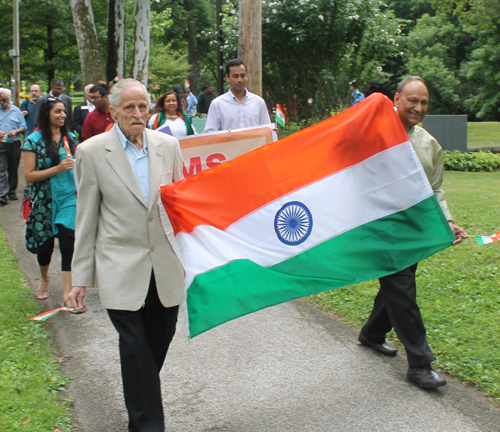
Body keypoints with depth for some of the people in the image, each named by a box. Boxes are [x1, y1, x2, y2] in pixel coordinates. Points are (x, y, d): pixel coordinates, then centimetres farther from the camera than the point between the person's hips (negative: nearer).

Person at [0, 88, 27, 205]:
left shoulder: (16, 111, 8)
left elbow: (23, 127, 8)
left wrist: (16, 131, -11)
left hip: (14, 144, 2)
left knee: (13, 169, 10)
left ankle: (12, 191, 23)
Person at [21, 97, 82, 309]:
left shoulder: (70, 138, 5)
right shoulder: (33, 141, -7)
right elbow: (29, 175, -11)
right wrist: (58, 168, -18)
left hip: (69, 198, 2)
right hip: (44, 201, -2)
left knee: (68, 244, -9)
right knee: (45, 243, 13)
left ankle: (67, 294, -6)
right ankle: (44, 279, 42)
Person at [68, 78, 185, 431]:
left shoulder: (168, 145, 4)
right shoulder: (92, 152, -4)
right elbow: (86, 218, 0)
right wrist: (80, 277, 0)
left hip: (165, 265, 3)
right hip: (121, 267, -3)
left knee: (160, 340, 12)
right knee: (135, 346, -4)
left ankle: (140, 402, 39)